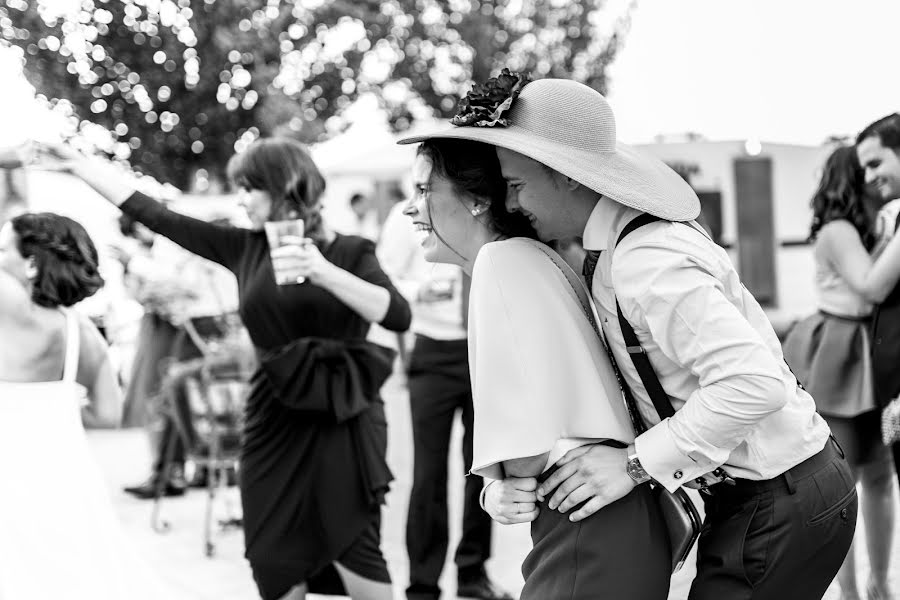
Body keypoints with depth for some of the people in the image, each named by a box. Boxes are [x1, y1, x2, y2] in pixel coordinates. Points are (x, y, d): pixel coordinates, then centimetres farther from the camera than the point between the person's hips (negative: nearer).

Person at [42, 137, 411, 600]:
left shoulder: (348, 253, -5)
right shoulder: (245, 247, 5)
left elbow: (399, 316, -20)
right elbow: (152, 214, 6)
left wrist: (324, 273, -30)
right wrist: (72, 161, 6)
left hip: (342, 422, -4)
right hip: (274, 422, 4)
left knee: (355, 553, -10)